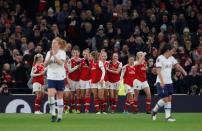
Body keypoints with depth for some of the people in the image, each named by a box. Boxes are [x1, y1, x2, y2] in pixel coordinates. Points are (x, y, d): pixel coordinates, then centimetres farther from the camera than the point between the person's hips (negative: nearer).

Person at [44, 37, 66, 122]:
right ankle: (53, 114, -4)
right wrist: (50, 56, -14)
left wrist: (54, 55, -22)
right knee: (50, 95, -15)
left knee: (60, 96, 4)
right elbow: (45, 64, -1)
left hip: (60, 77, -2)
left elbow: (61, 62, -19)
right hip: (51, 77, 2)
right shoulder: (49, 53, 7)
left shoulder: (62, 53, -3)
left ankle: (59, 116, 11)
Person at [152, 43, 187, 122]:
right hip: (161, 82, -7)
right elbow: (158, 71, -17)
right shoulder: (160, 58, -12)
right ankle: (154, 111, 10)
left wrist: (184, 72, -12)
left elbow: (178, 66, 4)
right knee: (165, 99, -10)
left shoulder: (171, 58, 10)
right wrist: (161, 81, -25)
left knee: (169, 98, 3)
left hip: (169, 82, 7)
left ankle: (168, 116, 4)